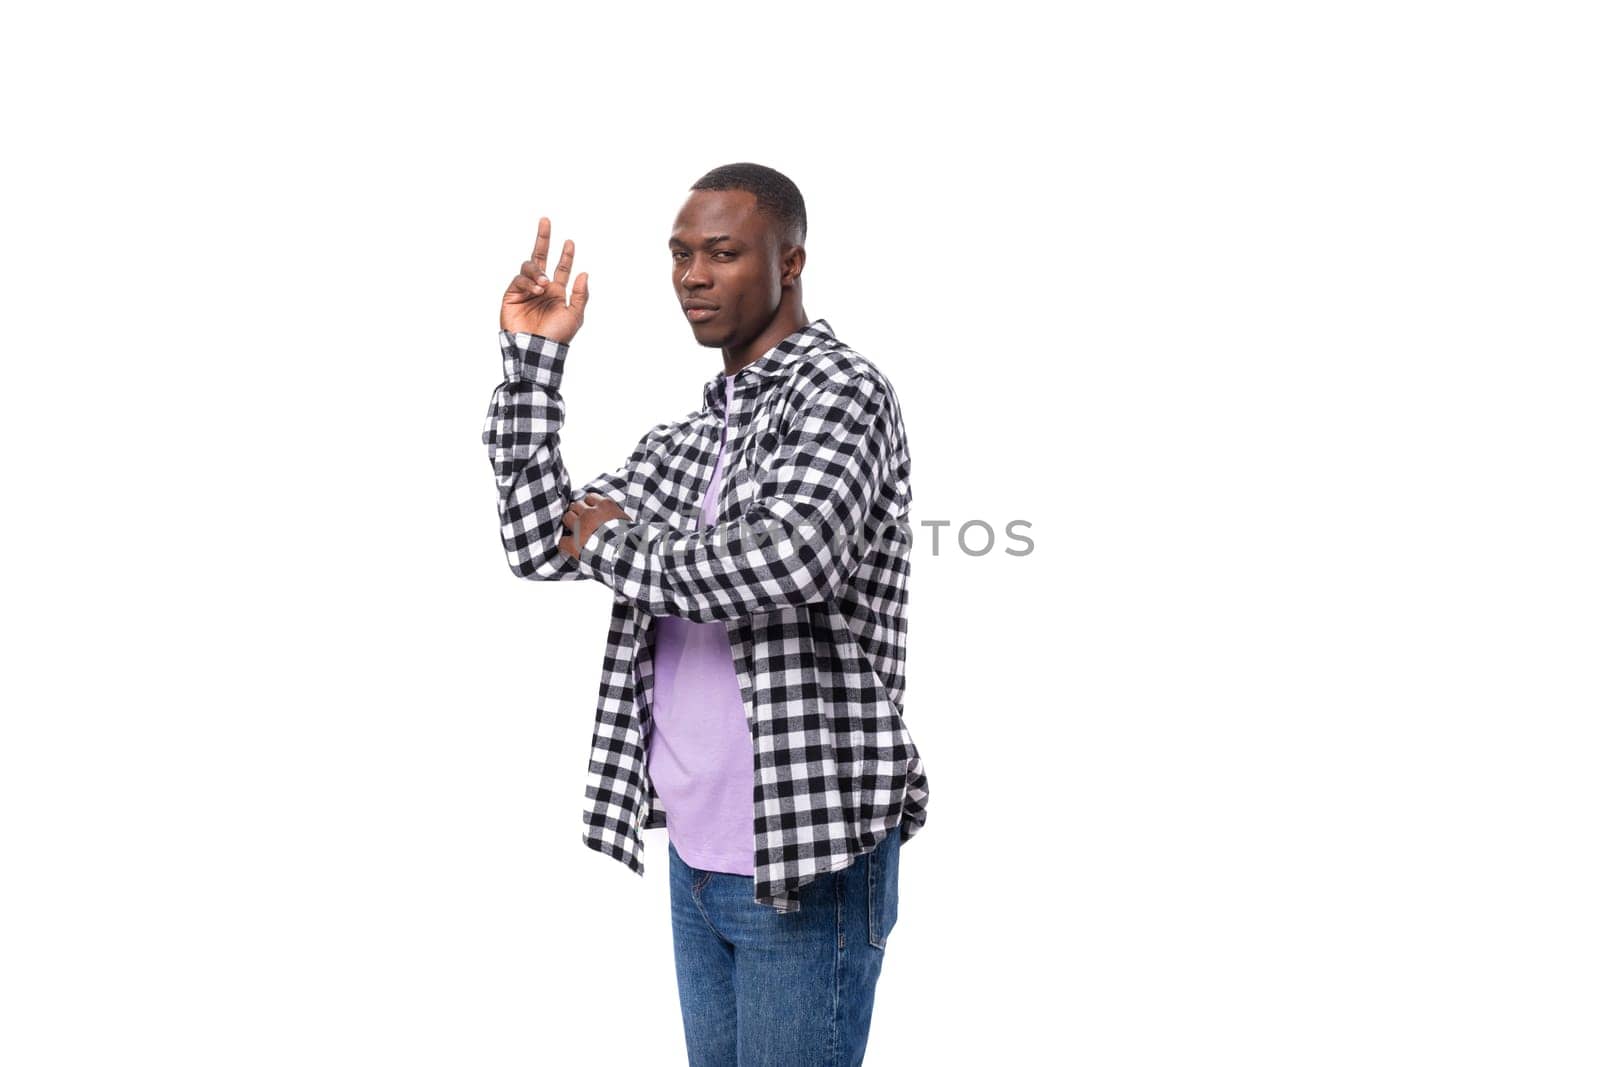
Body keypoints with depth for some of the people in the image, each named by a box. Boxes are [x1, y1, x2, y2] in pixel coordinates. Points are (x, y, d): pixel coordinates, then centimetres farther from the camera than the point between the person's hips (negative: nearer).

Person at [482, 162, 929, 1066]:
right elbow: (543, 543, 8)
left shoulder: (839, 389, -11)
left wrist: (616, 546, -14)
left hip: (806, 854, -8)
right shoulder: (691, 437, 13)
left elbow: (793, 558, -29)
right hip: (697, 853, 8)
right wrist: (532, 363, 1)